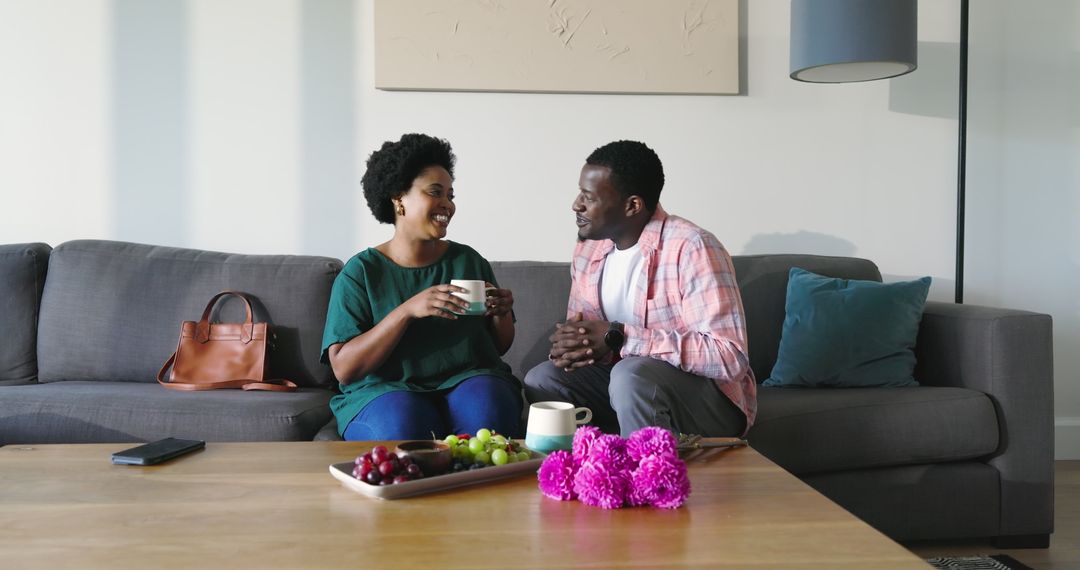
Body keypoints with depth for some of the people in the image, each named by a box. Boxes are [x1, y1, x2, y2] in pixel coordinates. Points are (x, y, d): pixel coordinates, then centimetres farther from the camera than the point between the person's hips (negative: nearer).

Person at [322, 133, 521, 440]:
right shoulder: (361, 272, 0)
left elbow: (499, 346, 17)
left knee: (487, 412, -32)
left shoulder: (469, 261, 10)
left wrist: (502, 313, -6)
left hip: (467, 379, 3)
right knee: (403, 426, -36)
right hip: (387, 389, -2)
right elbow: (343, 369, -10)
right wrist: (407, 310, -20)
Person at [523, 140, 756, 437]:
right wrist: (568, 346, -18)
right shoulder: (588, 250, 1)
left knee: (632, 374, -33)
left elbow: (729, 355, -27)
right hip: (626, 383, 6)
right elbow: (580, 332, 9)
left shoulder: (691, 248, -21)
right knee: (542, 379, -14)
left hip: (711, 395, -6)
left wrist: (618, 337, -30)